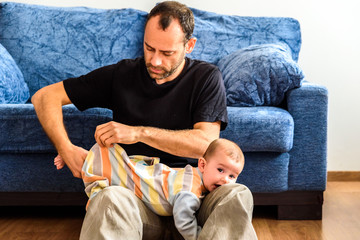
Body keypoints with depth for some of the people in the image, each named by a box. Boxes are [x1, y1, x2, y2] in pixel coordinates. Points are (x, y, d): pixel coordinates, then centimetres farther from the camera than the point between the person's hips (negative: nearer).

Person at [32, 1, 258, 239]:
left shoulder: (206, 77, 5)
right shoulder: (122, 74, 7)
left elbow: (206, 142, -10)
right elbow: (45, 96, 8)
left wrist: (139, 133, -17)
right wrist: (67, 150, -8)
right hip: (136, 190, 0)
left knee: (237, 195, -34)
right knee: (110, 198, -38)